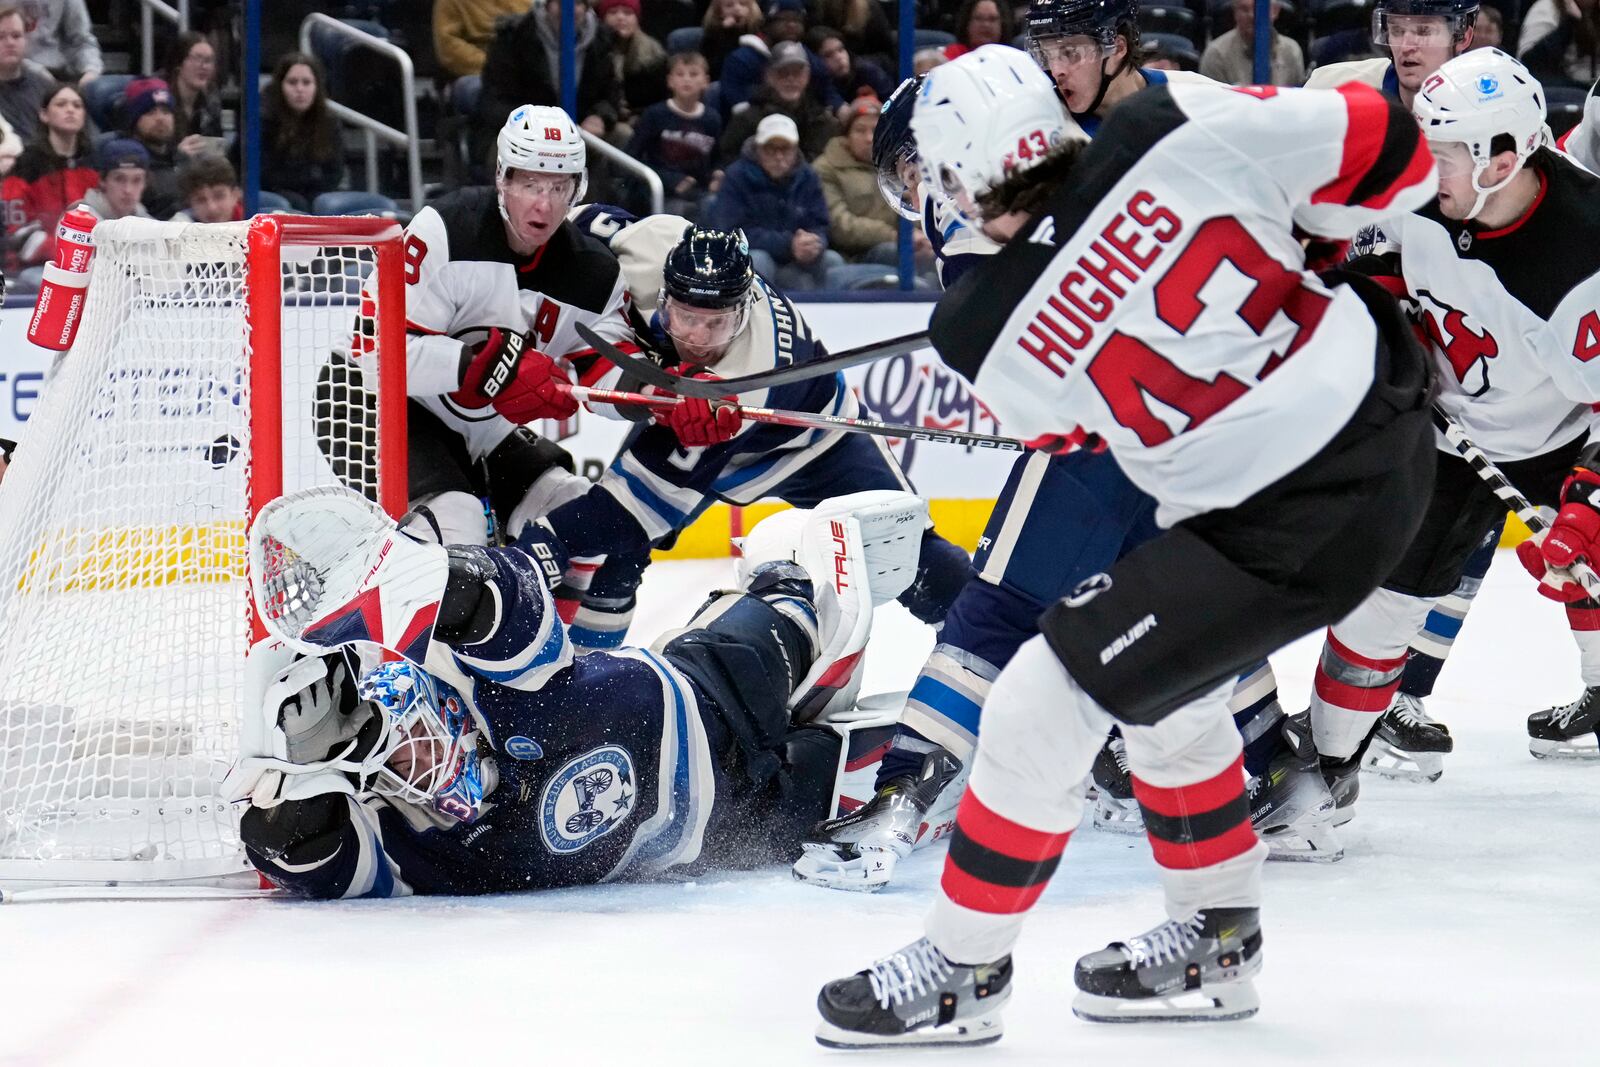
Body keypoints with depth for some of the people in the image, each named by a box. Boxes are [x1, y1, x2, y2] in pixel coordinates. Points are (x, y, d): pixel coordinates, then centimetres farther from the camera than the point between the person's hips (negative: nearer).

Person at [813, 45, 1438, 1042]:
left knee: (1049, 698, 4)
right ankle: (1214, 941, 37)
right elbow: (1383, 144, -4)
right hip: (1390, 427, 7)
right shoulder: (1183, 129, -11)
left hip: (1285, 527, -7)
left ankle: (964, 969, 16)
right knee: (1164, 680, 24)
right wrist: (1289, 233, 14)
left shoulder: (991, 337, -12)